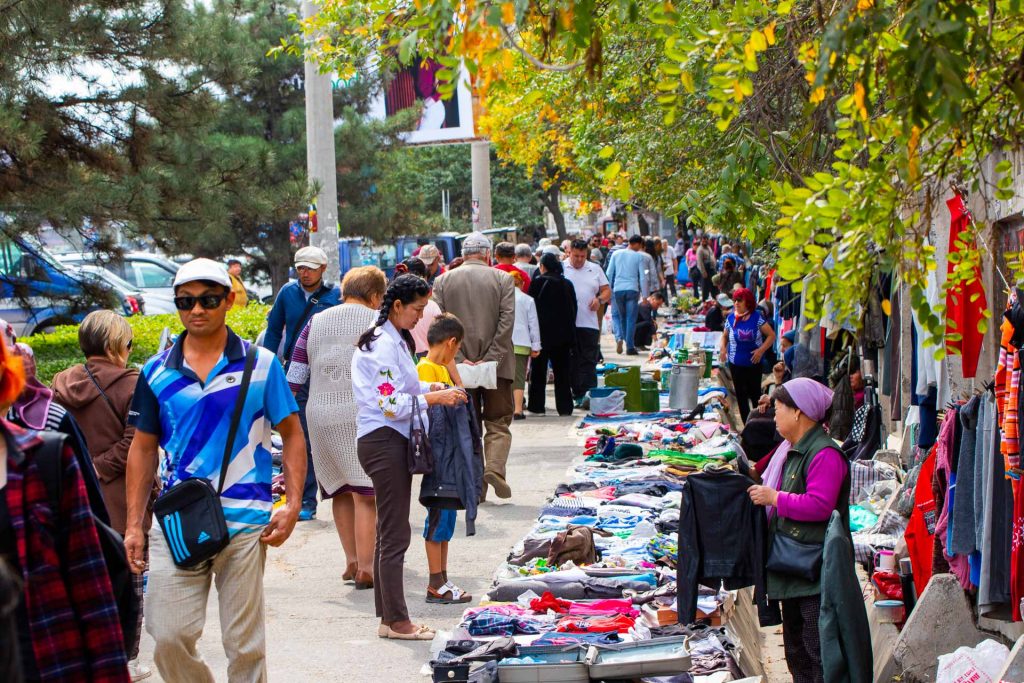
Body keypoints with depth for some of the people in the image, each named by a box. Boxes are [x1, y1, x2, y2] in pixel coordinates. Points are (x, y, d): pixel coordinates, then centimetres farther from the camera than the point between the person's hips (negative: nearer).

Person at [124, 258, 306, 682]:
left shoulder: (261, 364, 2)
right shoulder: (157, 371, 7)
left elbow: (292, 435, 6)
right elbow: (143, 449, 13)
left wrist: (292, 506, -5)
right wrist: (134, 525, 8)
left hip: (245, 524, -2)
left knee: (244, 644, 5)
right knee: (169, 637, -4)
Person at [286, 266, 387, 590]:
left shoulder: (315, 323, 14)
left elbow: (294, 376, 11)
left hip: (320, 415, 4)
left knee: (340, 490, 17)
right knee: (365, 492, -3)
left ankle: (351, 560, 19)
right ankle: (365, 568, -6)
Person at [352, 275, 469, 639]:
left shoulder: (395, 340, 16)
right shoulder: (383, 344, -16)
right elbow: (390, 403, -20)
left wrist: (429, 387, 8)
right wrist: (432, 398, -19)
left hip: (394, 442, 11)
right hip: (383, 442, -11)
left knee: (389, 533, 14)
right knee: (395, 534, -6)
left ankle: (389, 616, 20)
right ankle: (396, 620, -2)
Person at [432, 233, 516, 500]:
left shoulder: (443, 281, 3)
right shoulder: (503, 279, -1)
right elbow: (507, 321, -9)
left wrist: (459, 359, -6)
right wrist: (490, 358, -10)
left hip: (460, 365, 1)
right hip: (496, 364, -1)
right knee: (498, 423, 8)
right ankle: (494, 467, -15)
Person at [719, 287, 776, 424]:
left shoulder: (756, 318, -9)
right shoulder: (731, 318, 0)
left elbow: (771, 335, -6)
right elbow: (725, 336, 14)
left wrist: (761, 350, -18)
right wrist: (723, 348, -5)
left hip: (754, 363, -3)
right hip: (736, 365, 3)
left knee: (755, 395, 8)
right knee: (741, 396, 8)